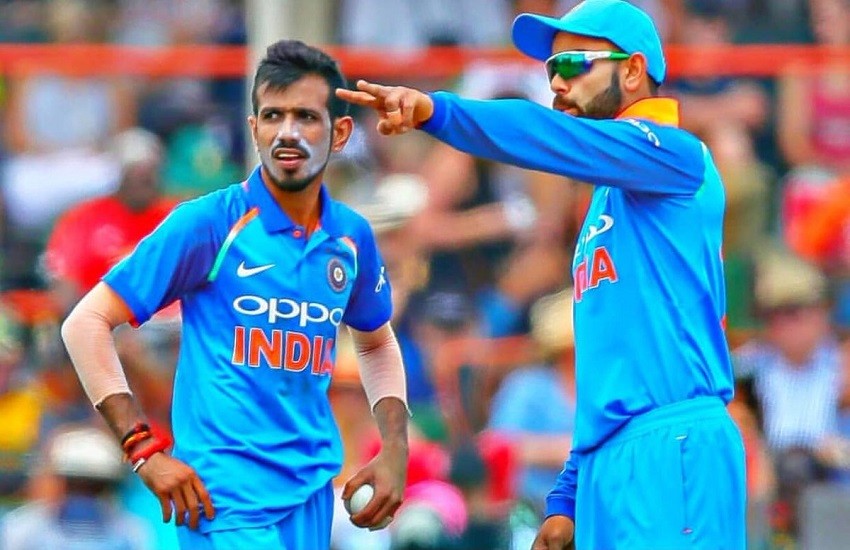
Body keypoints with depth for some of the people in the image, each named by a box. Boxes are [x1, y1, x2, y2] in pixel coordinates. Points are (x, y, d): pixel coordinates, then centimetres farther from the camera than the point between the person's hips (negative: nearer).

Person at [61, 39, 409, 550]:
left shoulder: (352, 236, 7)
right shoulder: (207, 224, -8)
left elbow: (377, 343, 27)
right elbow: (86, 324, -8)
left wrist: (394, 449, 11)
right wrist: (146, 450, -13)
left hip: (313, 496, 5)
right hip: (227, 497, -5)